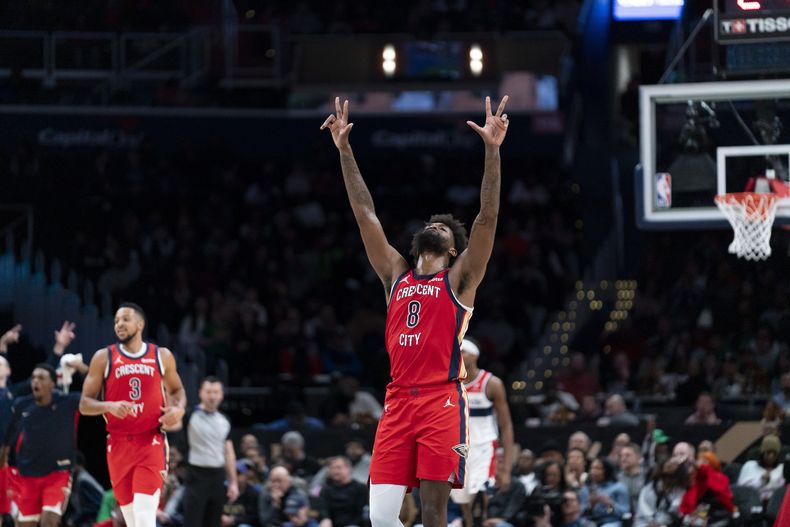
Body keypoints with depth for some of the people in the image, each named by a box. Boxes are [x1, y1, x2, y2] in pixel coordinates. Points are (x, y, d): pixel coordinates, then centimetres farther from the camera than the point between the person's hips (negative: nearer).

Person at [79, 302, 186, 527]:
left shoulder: (162, 356, 6)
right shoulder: (104, 358, 3)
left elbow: (177, 390, 21)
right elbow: (85, 404, 1)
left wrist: (178, 409, -2)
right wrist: (109, 406, -20)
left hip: (151, 443, -1)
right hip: (119, 443, 2)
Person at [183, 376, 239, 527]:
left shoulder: (224, 421, 11)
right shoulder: (192, 416, -5)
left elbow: (229, 453, 14)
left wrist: (233, 482, 9)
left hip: (218, 477, 5)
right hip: (197, 476, -5)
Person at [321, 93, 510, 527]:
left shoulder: (459, 278, 10)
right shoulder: (396, 276, 21)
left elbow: (487, 217, -1)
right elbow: (365, 214, 20)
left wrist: (492, 151, -10)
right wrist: (344, 151, 15)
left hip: (442, 401, -4)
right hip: (398, 401, 4)